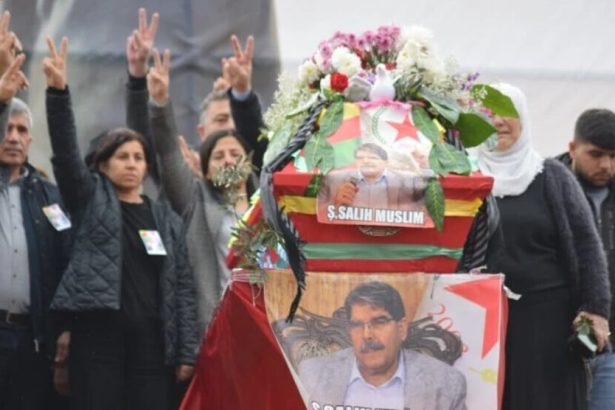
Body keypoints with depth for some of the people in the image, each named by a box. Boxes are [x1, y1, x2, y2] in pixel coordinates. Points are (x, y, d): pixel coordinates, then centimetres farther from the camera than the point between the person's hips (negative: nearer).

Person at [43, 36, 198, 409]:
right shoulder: (91, 199, 9)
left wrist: (188, 350, 2)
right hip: (98, 333, -3)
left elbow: (183, 285, 11)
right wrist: (58, 91, -22)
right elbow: (65, 151, -7)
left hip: (150, 339, 3)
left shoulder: (167, 219, 14)